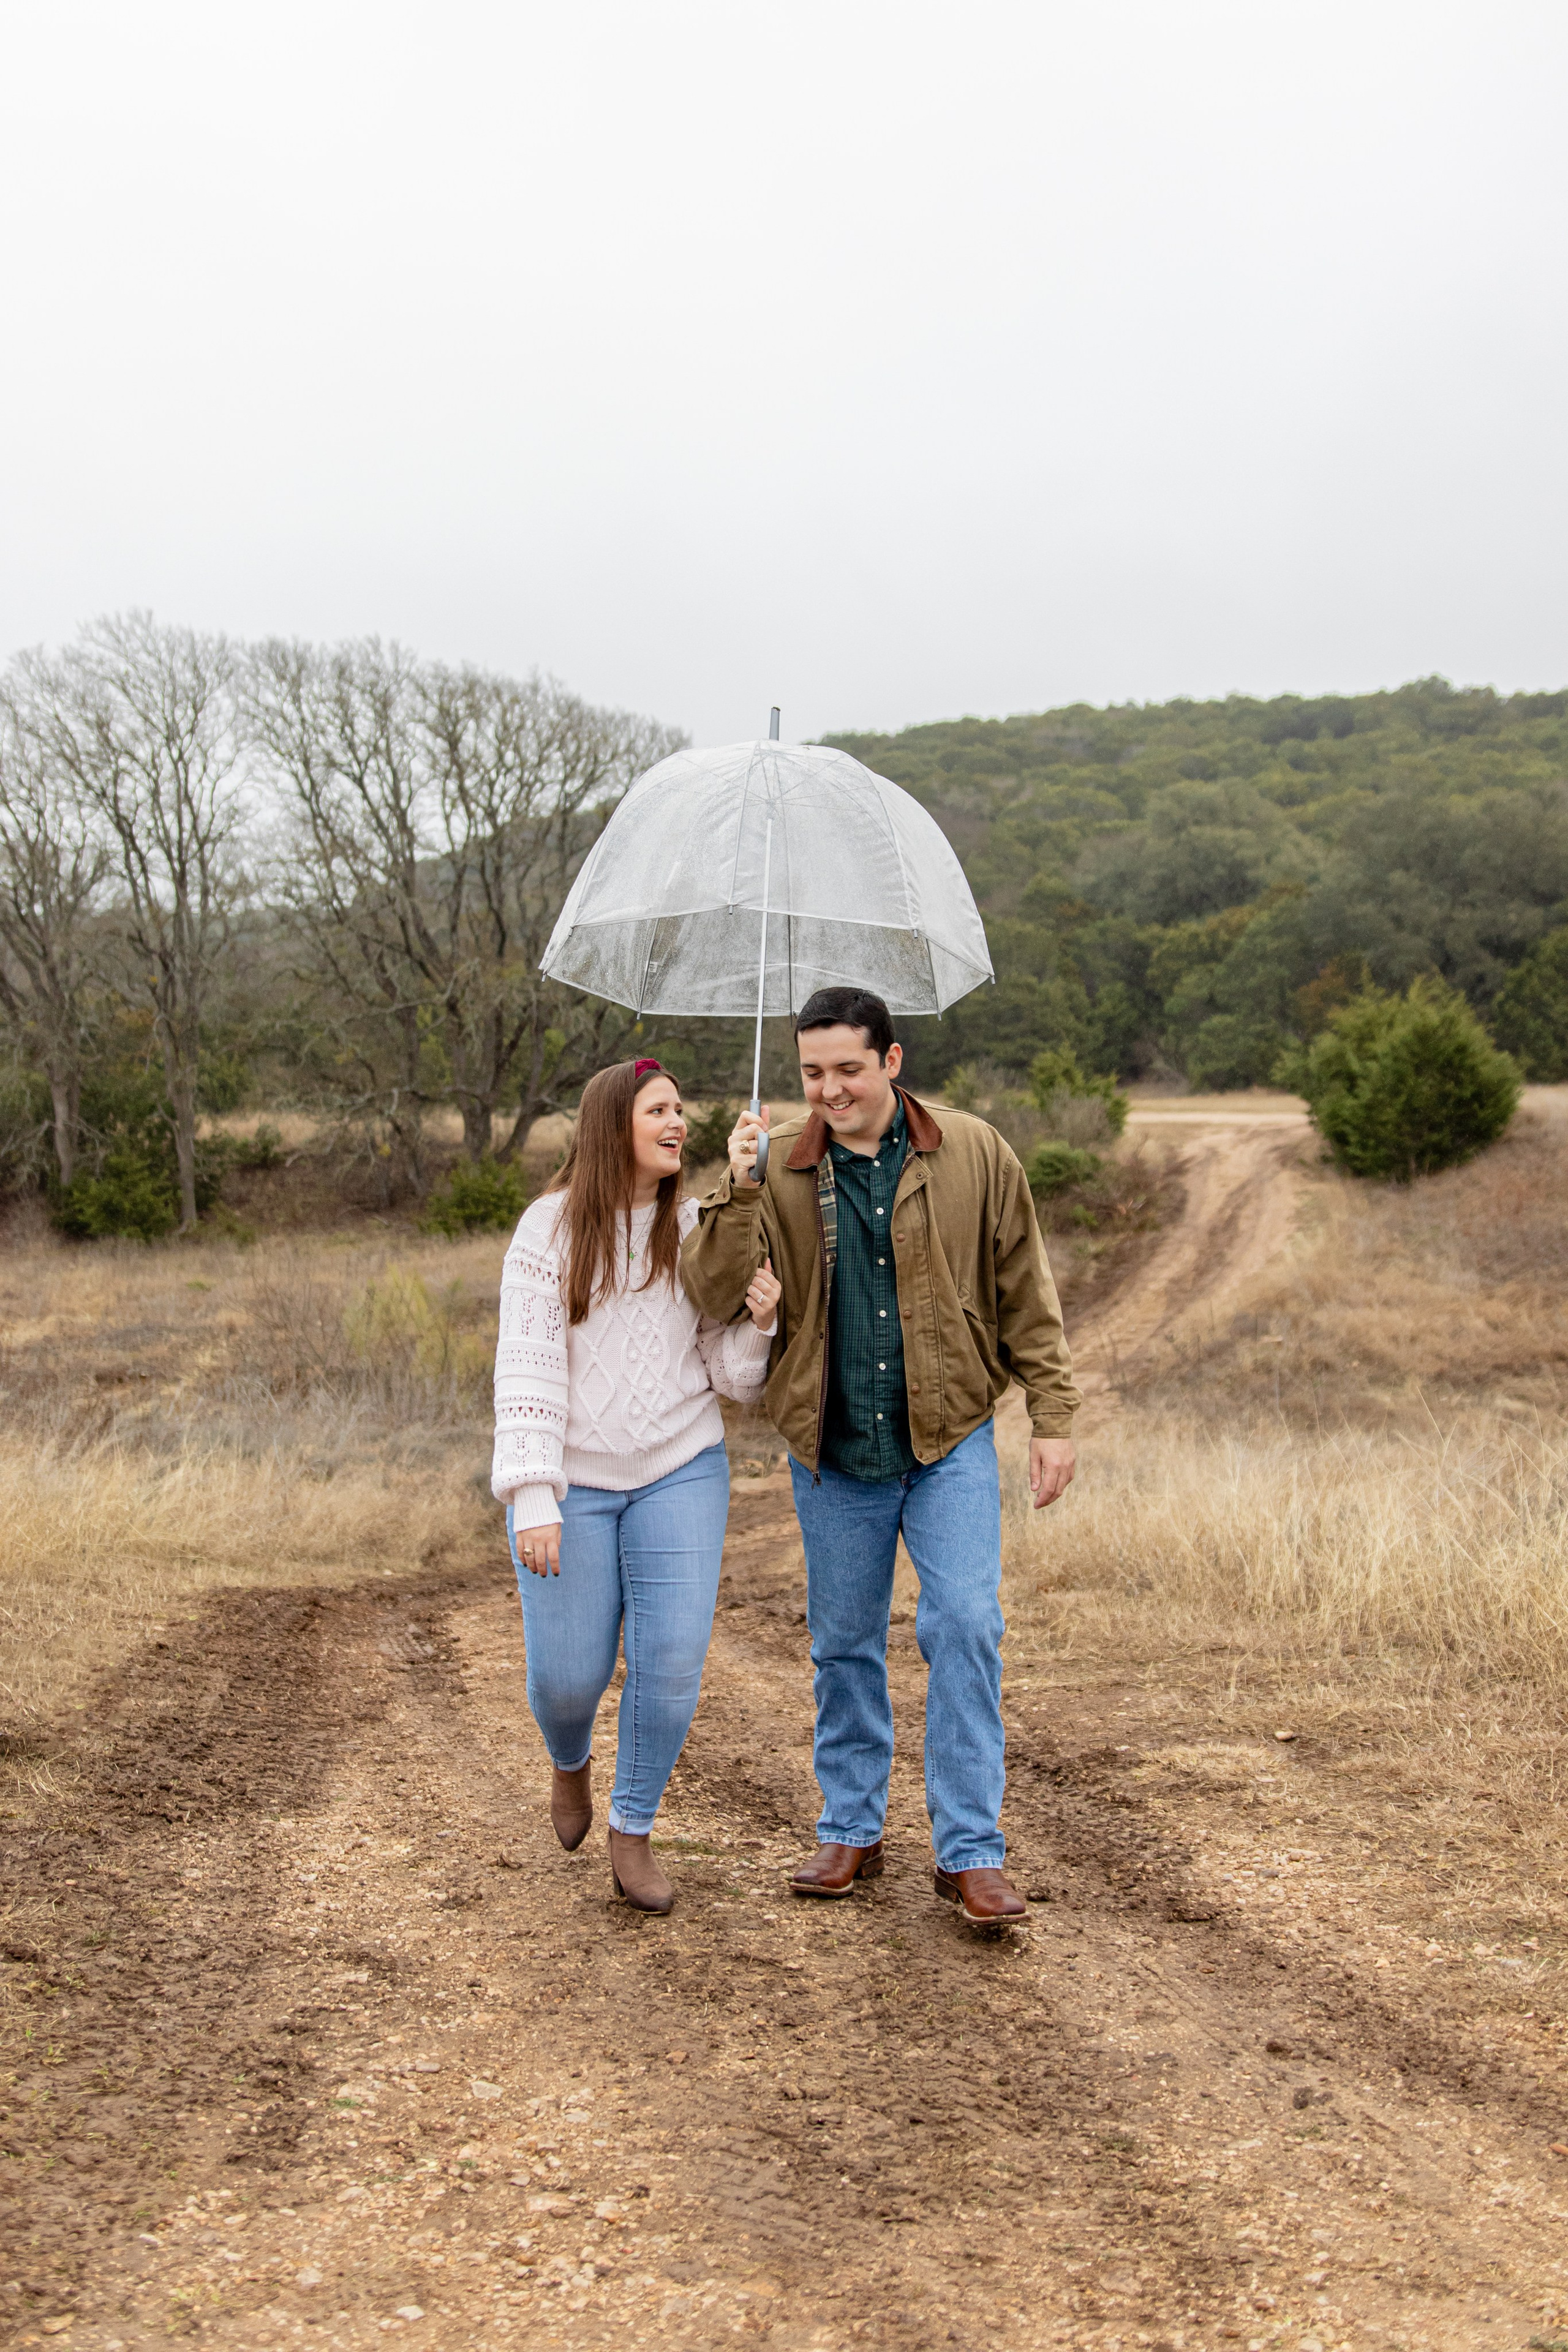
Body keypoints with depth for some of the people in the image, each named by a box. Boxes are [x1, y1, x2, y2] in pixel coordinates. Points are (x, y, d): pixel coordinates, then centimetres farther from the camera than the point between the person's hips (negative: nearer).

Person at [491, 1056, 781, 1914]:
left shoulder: (697, 1231, 2)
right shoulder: (551, 1229, -7)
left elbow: (726, 1373, 5)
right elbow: (525, 1368, -12)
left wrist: (757, 1321, -16)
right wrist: (533, 1499, -19)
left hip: (679, 1473, 2)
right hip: (571, 1481, -2)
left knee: (672, 1660, -5)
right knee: (567, 1674, 2)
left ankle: (632, 1832, 17)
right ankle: (570, 1764, 39)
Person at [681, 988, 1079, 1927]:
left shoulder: (973, 1154, -3)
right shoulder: (778, 1170, -2)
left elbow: (1026, 1293, 2)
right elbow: (714, 1293, -11)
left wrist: (1055, 1417, -1)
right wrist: (737, 1193, -25)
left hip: (950, 1439, -1)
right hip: (833, 1452, 2)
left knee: (966, 1628, -8)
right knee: (844, 1643, 11)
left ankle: (972, 1850, 3)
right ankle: (852, 1831, 27)